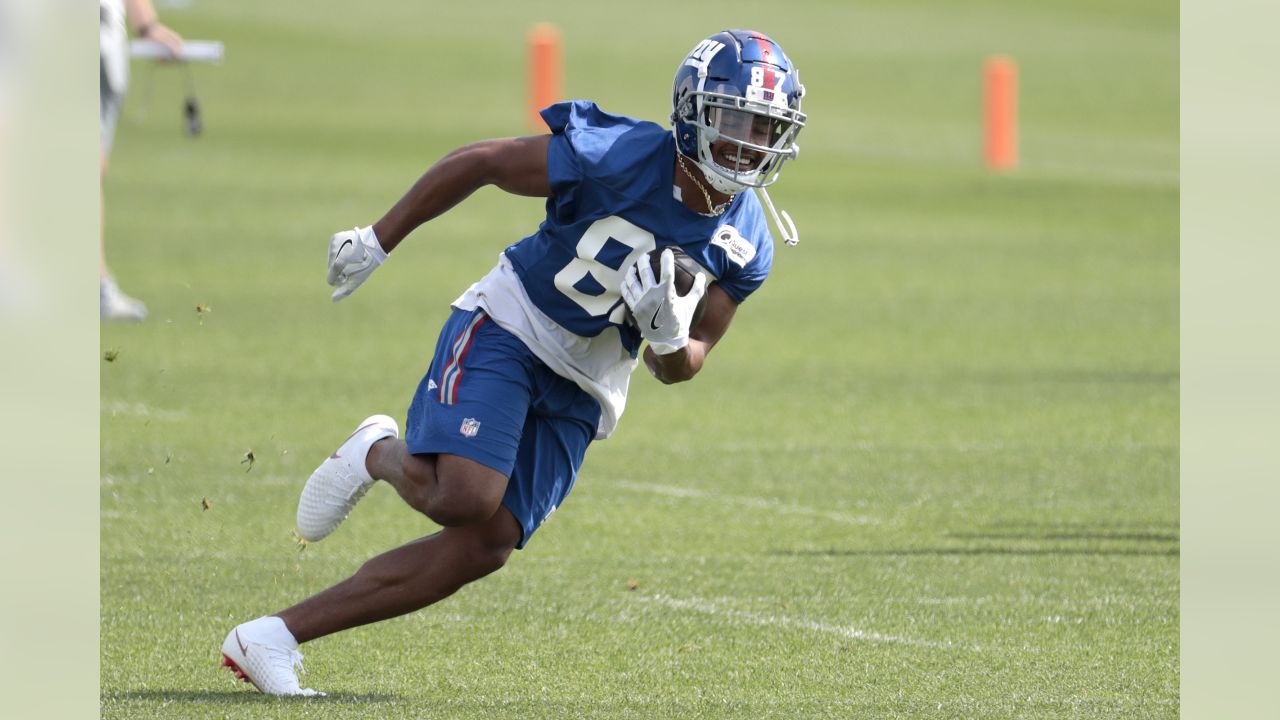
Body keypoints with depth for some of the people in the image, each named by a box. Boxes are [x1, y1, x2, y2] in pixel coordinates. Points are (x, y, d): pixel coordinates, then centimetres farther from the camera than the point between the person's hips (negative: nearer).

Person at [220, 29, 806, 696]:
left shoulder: (744, 248, -5)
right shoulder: (622, 158, -21)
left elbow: (680, 367, 6)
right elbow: (478, 162, -10)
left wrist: (671, 339, -20)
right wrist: (376, 242, -5)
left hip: (580, 391, 6)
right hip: (508, 331, -6)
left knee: (482, 547, -5)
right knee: (463, 498, -29)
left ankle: (270, 638, 1)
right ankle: (379, 456, 9)